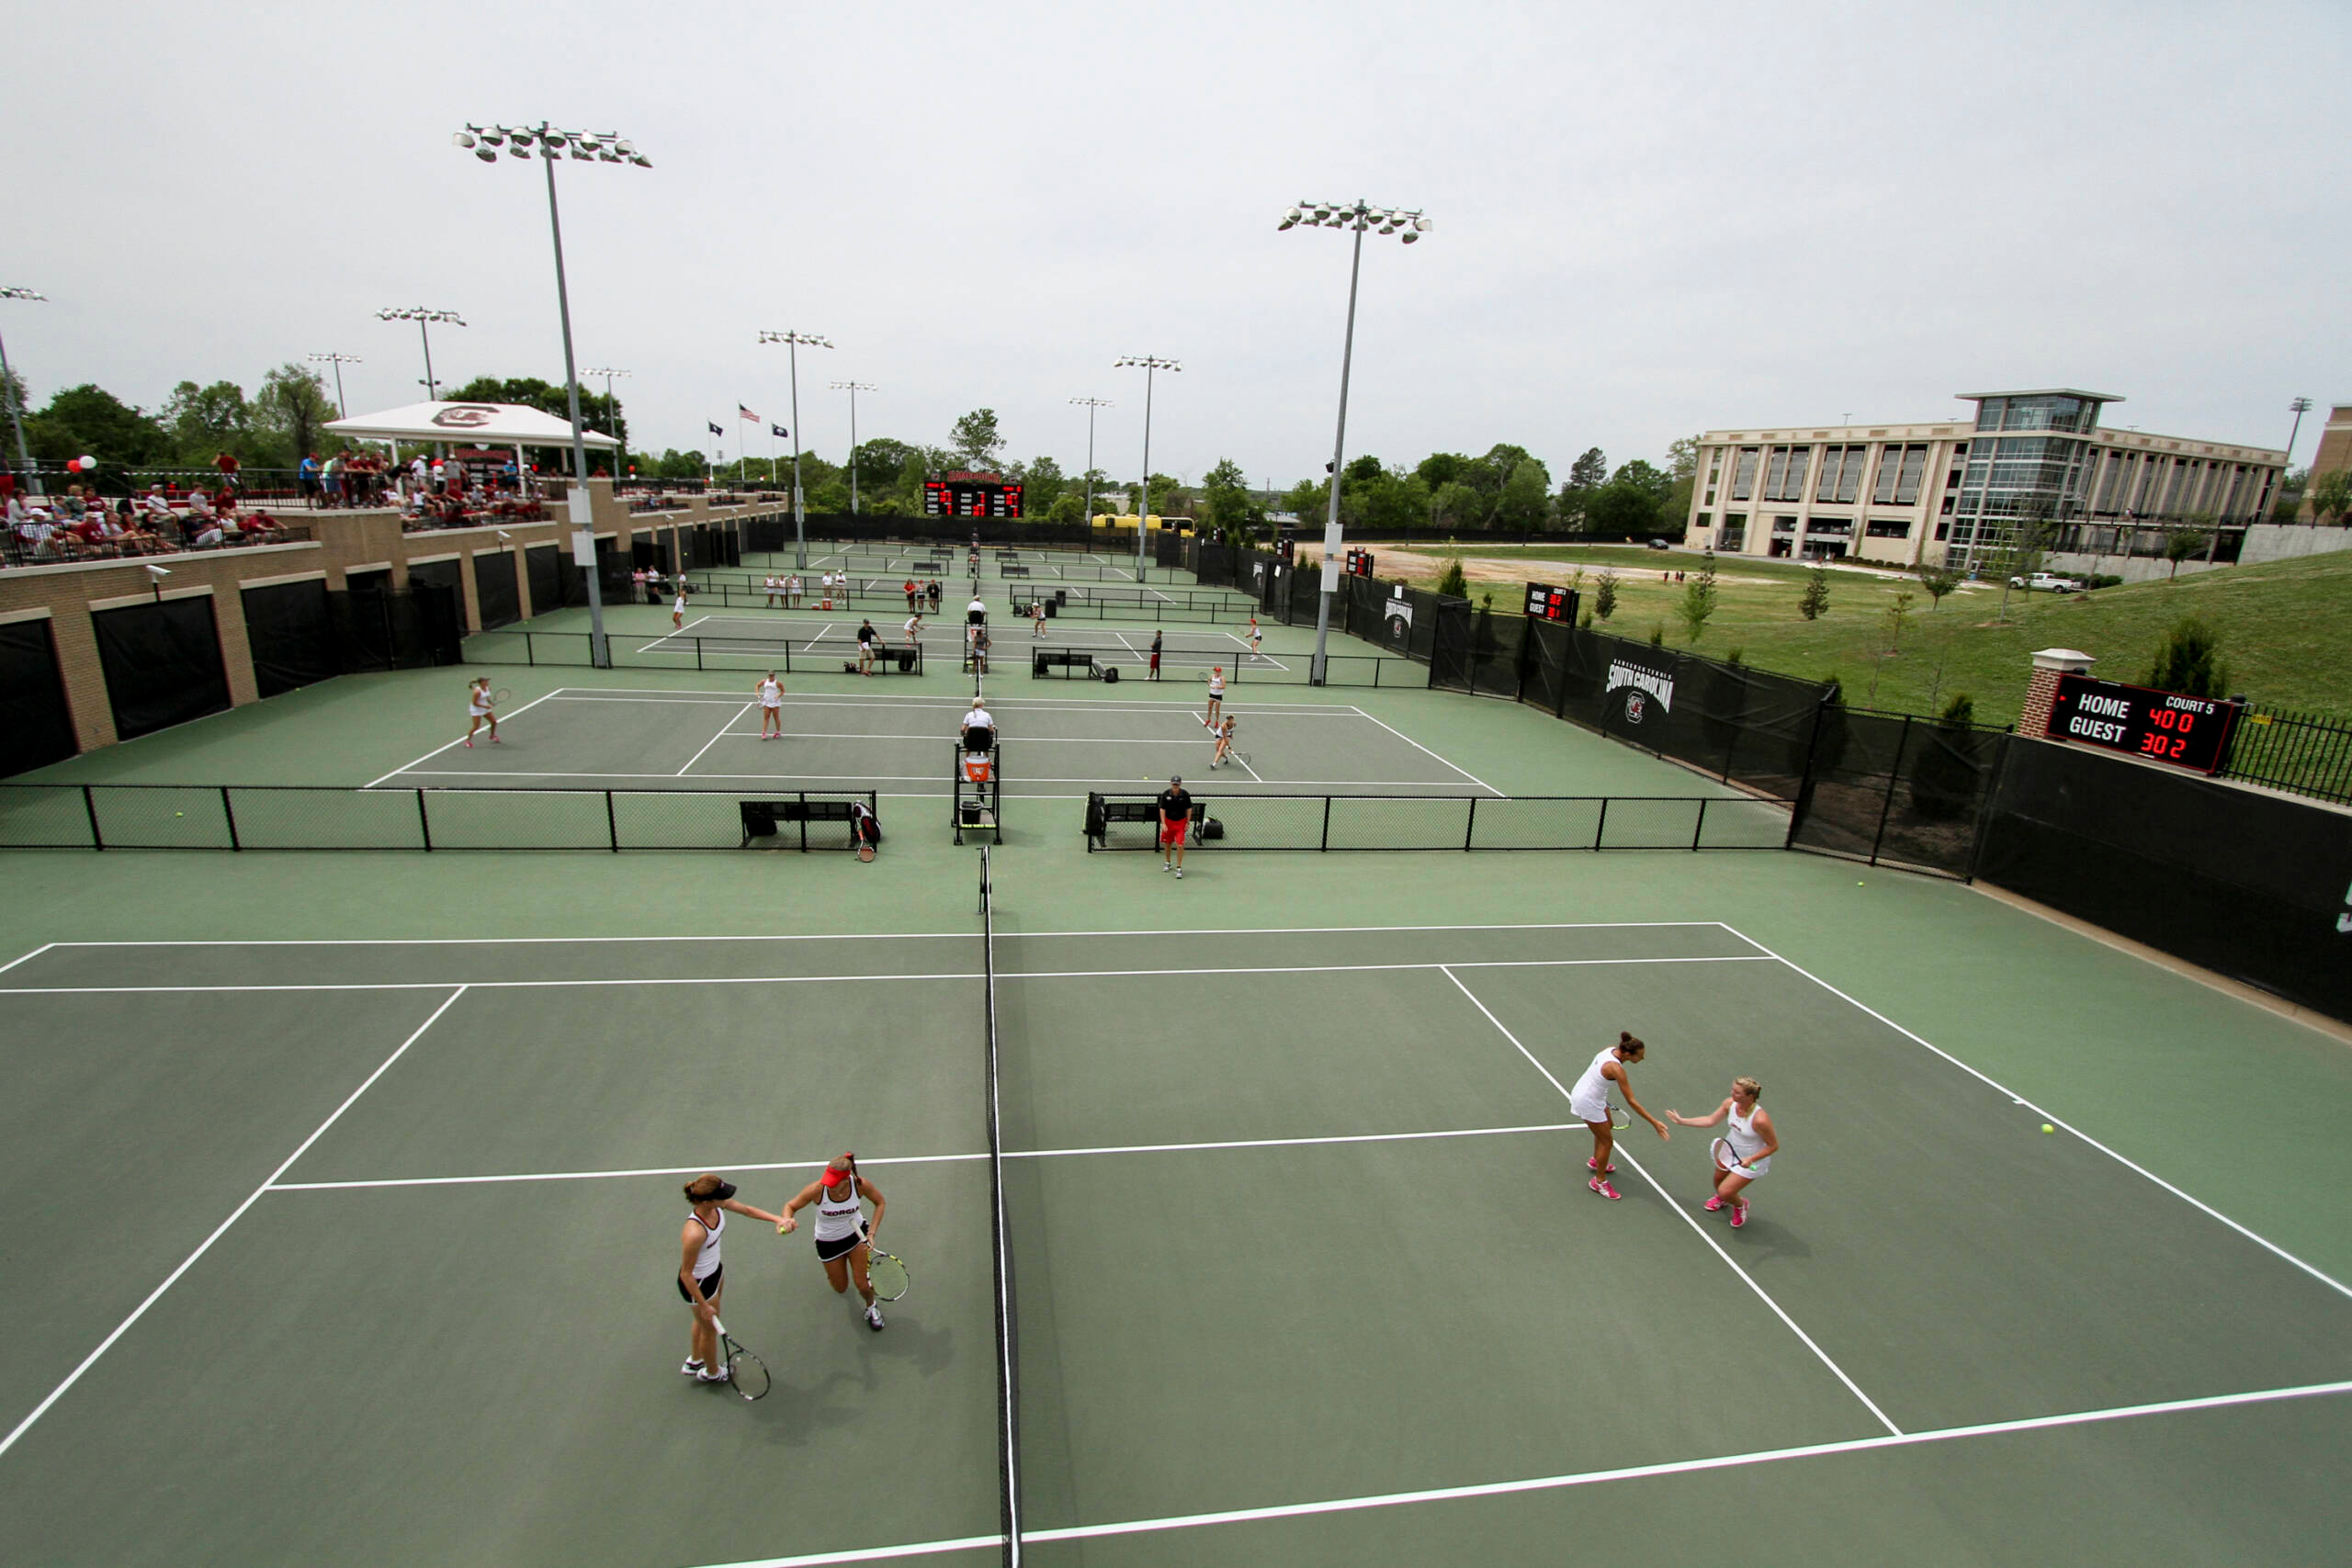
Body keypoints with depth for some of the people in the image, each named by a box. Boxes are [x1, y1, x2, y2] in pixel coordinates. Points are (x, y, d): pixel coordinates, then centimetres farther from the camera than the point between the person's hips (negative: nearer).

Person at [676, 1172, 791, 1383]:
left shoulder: (717, 1205, -22)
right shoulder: (695, 1233, -42)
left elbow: (746, 1210, -2)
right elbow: (686, 1274, -28)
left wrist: (778, 1219, -9)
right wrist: (704, 1306, -18)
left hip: (715, 1270, 7)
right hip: (698, 1284, -7)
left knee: (704, 1320, 33)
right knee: (710, 1328, 22)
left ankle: (694, 1361, 60)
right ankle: (712, 1372, 52)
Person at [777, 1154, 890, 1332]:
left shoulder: (861, 1185, -30)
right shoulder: (816, 1190, -34)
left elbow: (879, 1202, -9)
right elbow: (791, 1206, -17)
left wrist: (871, 1232, -17)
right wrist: (786, 1220, -39)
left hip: (856, 1233, 0)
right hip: (828, 1242, 0)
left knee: (862, 1284, -1)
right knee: (841, 1289, 14)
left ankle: (871, 1307, 35)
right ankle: (830, 1268, 51)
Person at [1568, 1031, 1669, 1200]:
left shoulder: (1611, 1049, -10)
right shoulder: (1616, 1069, -34)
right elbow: (1631, 1101, -30)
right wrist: (1654, 1122, -28)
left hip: (1583, 1090, 9)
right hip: (1588, 1103, -9)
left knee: (1606, 1126, 29)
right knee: (1607, 1141, 6)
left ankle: (1595, 1161, 52)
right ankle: (1599, 1181, 24)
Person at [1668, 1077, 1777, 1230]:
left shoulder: (1759, 1119, -37)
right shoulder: (1730, 1104, -19)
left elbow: (1773, 1145, -21)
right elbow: (1710, 1121, -4)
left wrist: (1751, 1159, -29)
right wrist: (1682, 1121, -4)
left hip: (1751, 1161, -6)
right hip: (1730, 1151, 6)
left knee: (1725, 1191, -7)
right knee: (1718, 1180, 25)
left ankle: (1740, 1205, 30)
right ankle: (1720, 1199, 60)